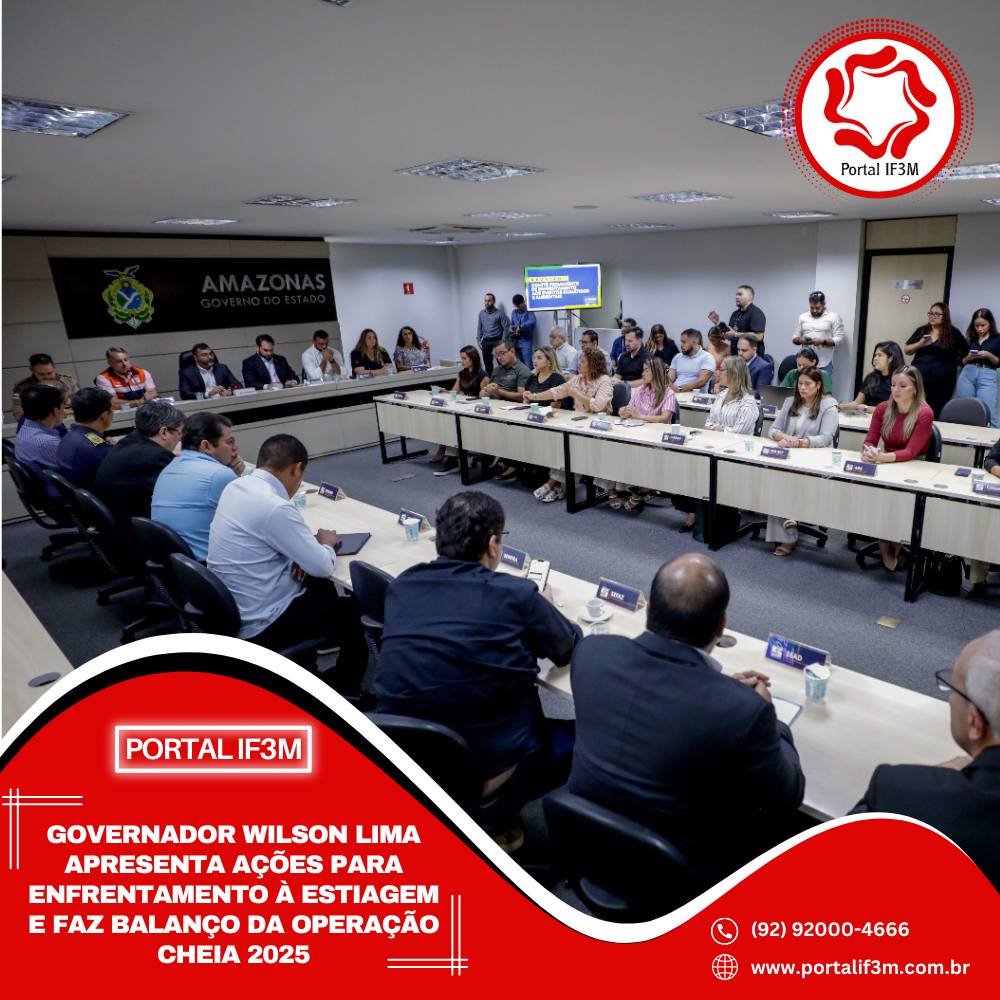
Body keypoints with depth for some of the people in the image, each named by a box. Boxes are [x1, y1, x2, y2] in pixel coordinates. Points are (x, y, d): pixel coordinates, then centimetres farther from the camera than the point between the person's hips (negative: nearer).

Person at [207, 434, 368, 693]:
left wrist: (298, 556, 1)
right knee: (355, 613, 6)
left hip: (230, 610, 9)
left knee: (324, 588, 24)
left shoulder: (235, 487, 0)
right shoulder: (275, 507, -28)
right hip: (258, 626, -9)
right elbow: (322, 566, -21)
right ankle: (344, 694, 26)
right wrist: (326, 544, 1)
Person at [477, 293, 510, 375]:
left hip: (497, 340, -4)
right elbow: (479, 327, 13)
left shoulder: (499, 314, -7)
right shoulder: (481, 313, 8)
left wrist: (502, 342, -14)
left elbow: (506, 328, -8)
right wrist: (479, 340, 6)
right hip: (485, 341, 5)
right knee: (487, 362, 11)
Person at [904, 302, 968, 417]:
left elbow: (966, 350, 14)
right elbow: (906, 351, 9)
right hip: (919, 379, 2)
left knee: (935, 415, -2)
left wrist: (956, 362, 4)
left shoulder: (953, 334, 5)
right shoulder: (921, 331, 11)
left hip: (942, 383, -2)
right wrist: (919, 344, -8)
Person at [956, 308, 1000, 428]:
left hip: (987, 376, -3)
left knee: (988, 413, -10)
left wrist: (989, 355, -14)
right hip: (967, 374, 3)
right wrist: (968, 357, -6)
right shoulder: (970, 339, 15)